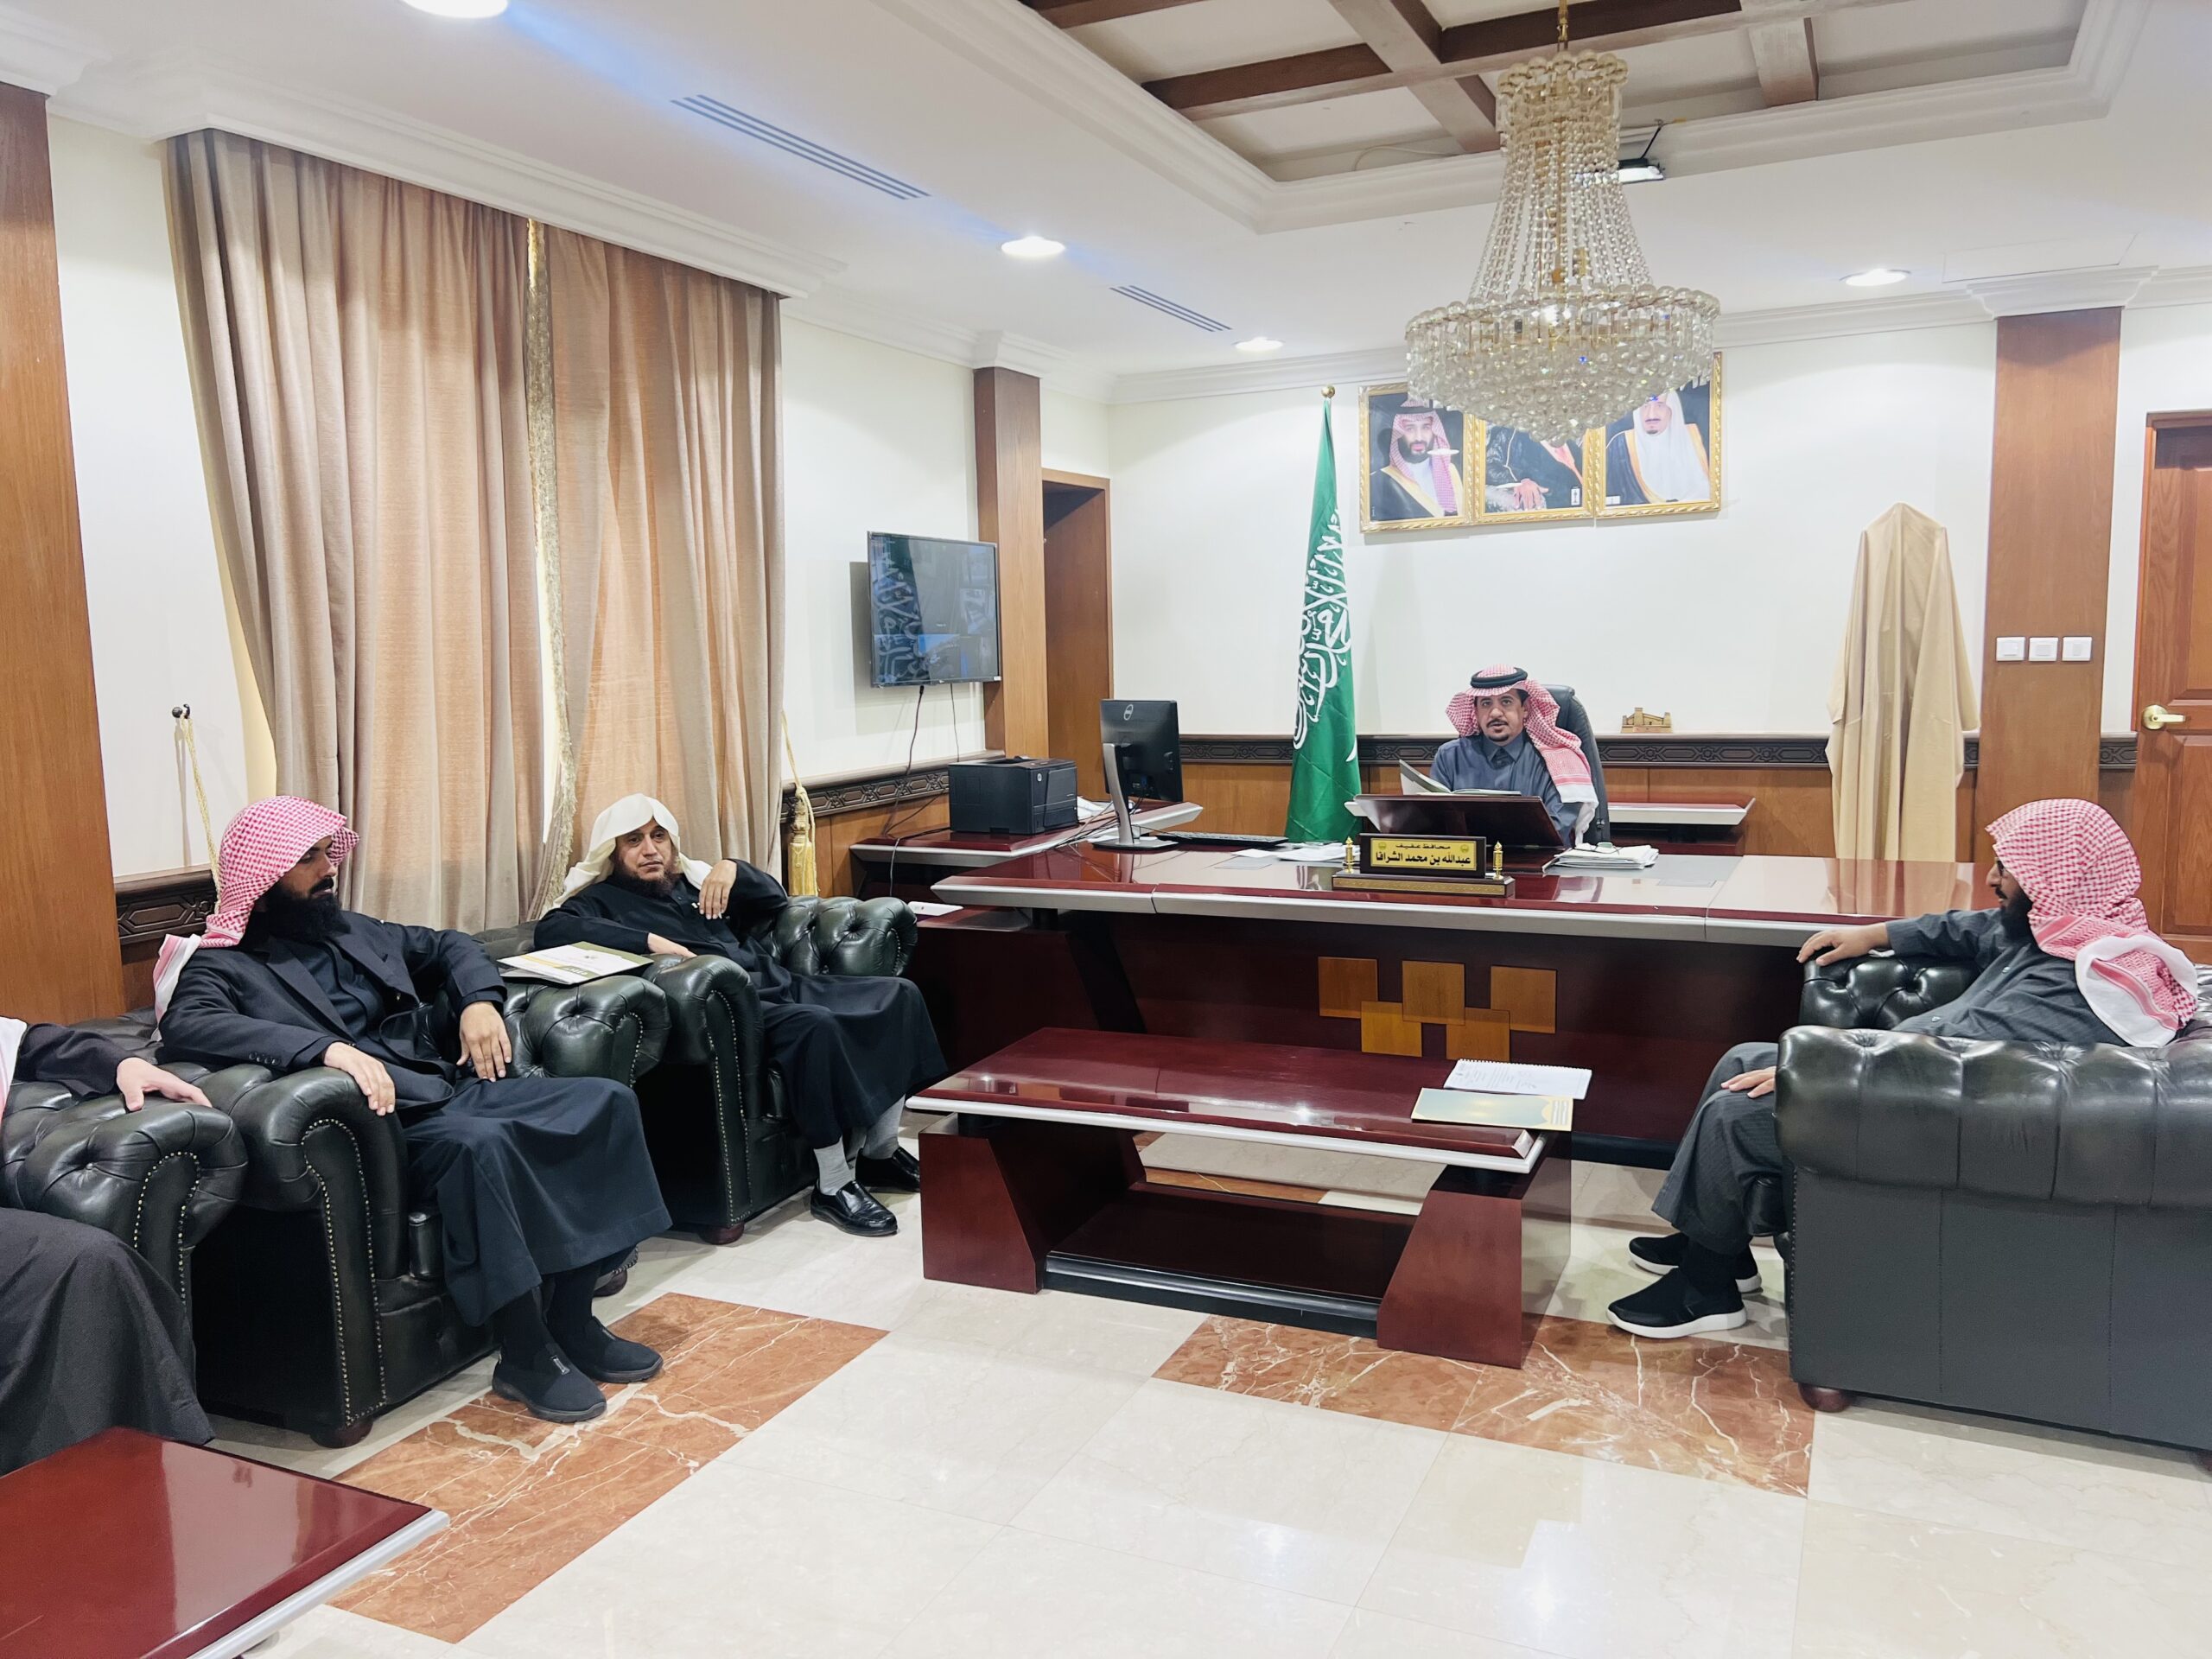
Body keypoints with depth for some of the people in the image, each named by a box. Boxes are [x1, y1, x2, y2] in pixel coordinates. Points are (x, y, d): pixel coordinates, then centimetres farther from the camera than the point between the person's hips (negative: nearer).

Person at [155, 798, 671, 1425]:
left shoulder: (352, 930, 22)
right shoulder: (222, 965, 2)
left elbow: (447, 947, 33)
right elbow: (187, 1025, -20)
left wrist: (479, 1000, 10)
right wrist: (327, 1049, -33)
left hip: (451, 1088, 7)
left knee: (604, 1100, -13)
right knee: (481, 1142, -38)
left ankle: (571, 1320, -9)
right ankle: (526, 1355, -24)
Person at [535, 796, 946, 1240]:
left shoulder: (691, 880, 24)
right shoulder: (602, 900, 6)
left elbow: (775, 900, 29)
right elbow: (551, 930, -16)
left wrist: (734, 869, 7)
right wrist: (649, 941, -23)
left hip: (776, 983, 8)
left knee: (899, 994, -5)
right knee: (816, 1025, -36)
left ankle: (881, 1152, 1)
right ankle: (833, 1186, -24)